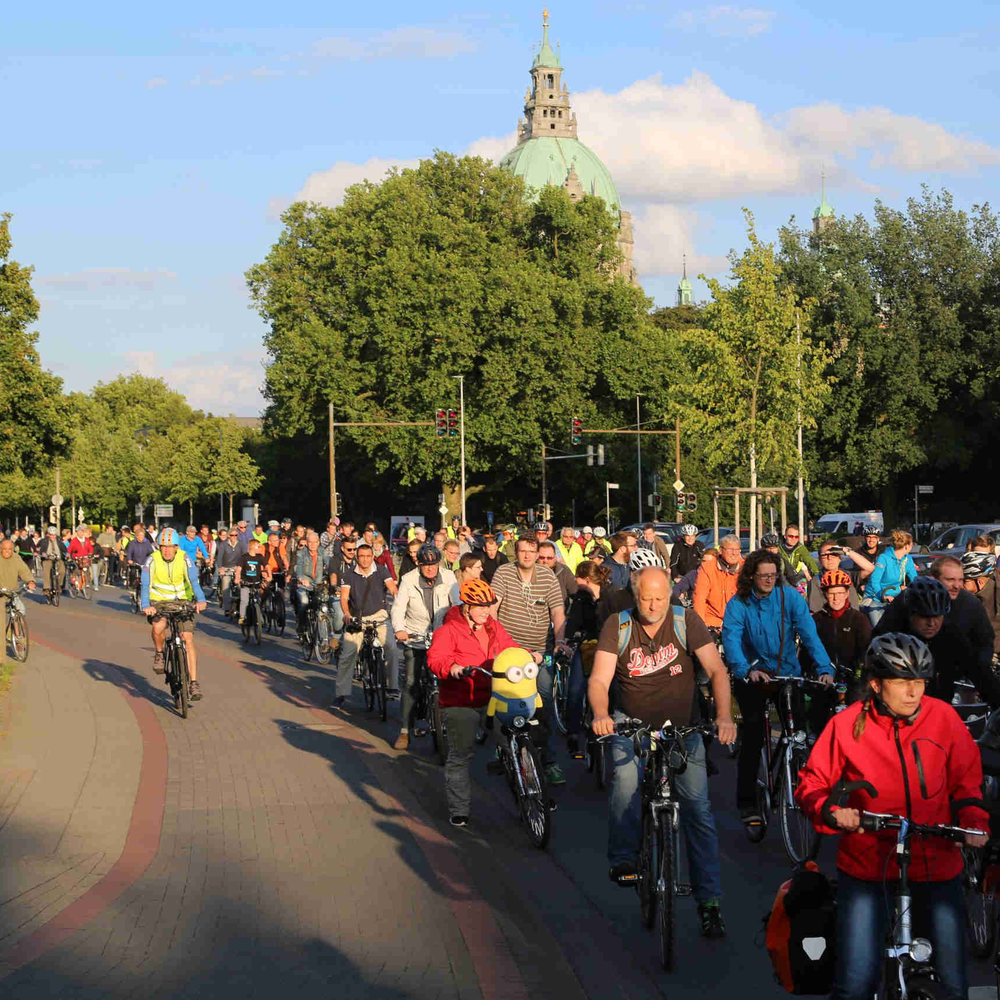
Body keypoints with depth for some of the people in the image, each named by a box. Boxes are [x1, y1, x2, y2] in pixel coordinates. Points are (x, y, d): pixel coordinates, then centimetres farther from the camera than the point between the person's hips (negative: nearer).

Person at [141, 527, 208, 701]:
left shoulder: (184, 560, -11)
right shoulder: (152, 560, -13)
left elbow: (194, 581, -21)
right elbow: (146, 585, -21)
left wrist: (200, 600, -40)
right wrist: (146, 606, -39)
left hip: (181, 602, 1)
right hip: (159, 602, -1)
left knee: (188, 640, -12)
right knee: (158, 627, -33)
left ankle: (194, 683, -9)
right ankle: (159, 653, 0)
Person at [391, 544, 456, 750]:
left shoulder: (448, 577, -3)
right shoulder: (409, 580, -7)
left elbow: (458, 603, -11)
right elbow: (398, 606, -15)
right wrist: (399, 629, -34)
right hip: (414, 635, -2)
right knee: (410, 681, -10)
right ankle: (405, 730, -6)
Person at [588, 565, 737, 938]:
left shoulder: (687, 621, -7)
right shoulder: (618, 626, -8)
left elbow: (716, 670, -13)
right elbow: (599, 679, -15)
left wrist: (724, 716, -30)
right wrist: (601, 714, -37)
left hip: (681, 726, 1)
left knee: (698, 807, -7)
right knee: (626, 779, -31)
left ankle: (709, 902, -1)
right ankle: (623, 859, -13)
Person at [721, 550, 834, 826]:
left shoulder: (790, 596, -6)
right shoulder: (739, 604, -9)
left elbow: (809, 634, -14)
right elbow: (731, 640, -23)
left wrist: (824, 669, -29)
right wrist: (747, 670, -42)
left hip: (788, 673, 2)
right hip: (753, 676, -2)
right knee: (753, 731, -16)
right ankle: (747, 803, -11)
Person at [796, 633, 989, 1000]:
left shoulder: (943, 717, -4)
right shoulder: (848, 725, -8)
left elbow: (967, 780, 9)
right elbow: (811, 784, 1)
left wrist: (974, 820, -9)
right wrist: (833, 812, -18)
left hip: (935, 862, 2)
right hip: (866, 864, -1)